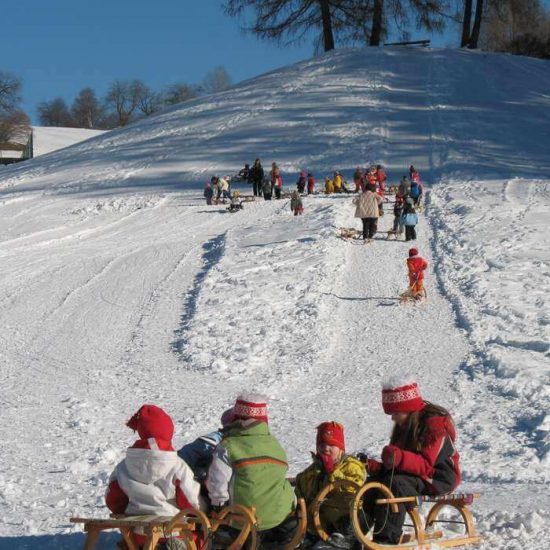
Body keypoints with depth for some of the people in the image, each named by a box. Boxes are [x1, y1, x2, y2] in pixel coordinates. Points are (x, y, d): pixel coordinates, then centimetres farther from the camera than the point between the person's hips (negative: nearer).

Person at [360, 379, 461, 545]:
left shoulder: (435, 424, -15)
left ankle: (387, 538, -35)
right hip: (415, 474, 9)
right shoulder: (406, 425, 13)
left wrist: (400, 458, -42)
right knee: (373, 482, -9)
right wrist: (376, 467, -9)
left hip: (437, 480, -9)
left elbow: (426, 465, -25)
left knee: (394, 483, -32)